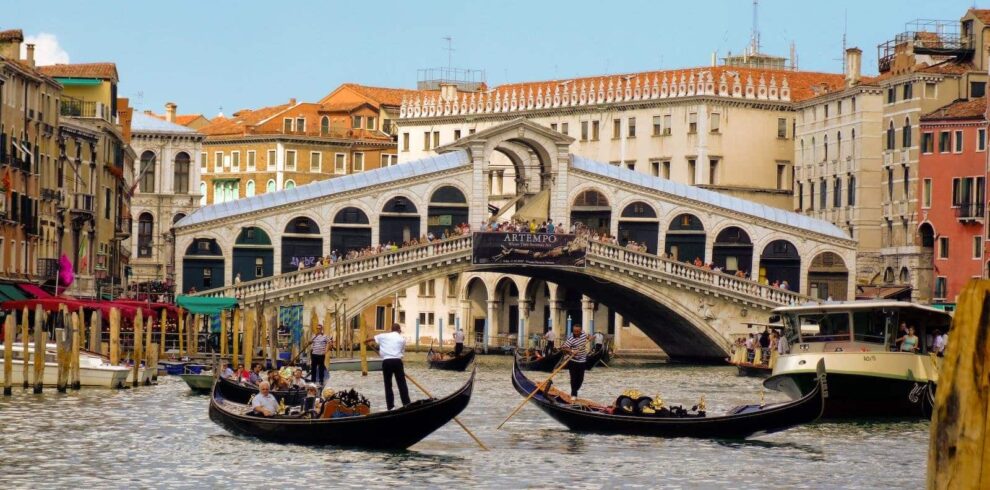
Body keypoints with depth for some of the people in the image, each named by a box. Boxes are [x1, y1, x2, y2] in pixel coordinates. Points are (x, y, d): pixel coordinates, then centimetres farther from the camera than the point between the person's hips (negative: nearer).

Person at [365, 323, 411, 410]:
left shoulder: (384, 336, 11)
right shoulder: (402, 339, 8)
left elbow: (372, 338, 27)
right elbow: (403, 352, 10)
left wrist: (366, 341, 48)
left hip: (386, 362, 1)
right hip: (397, 361, -1)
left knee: (388, 384, 9)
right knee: (402, 384, 3)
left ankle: (390, 406, 7)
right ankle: (406, 404, 0)